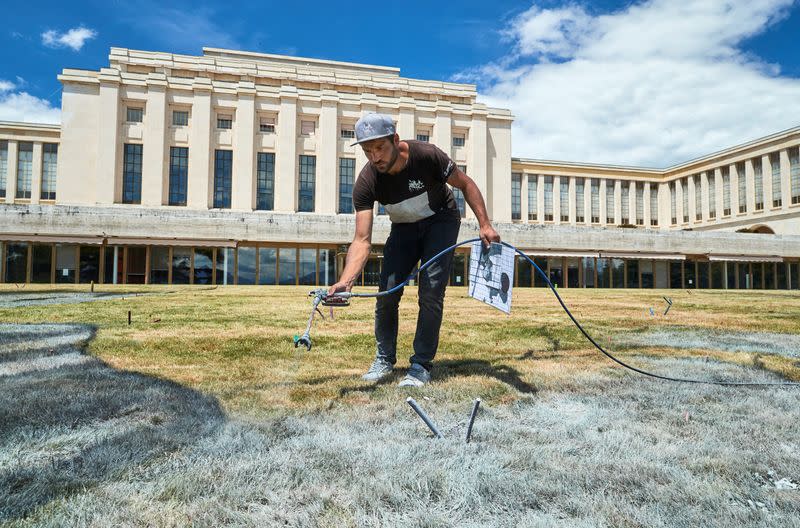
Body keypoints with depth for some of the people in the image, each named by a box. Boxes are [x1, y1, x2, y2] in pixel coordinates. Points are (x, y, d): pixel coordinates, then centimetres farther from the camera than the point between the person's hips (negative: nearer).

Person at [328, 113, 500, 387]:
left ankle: (422, 365, 0)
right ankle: (384, 358, 14)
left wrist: (485, 225, -18)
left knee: (431, 292, -14)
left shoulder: (427, 156, -30)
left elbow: (466, 184, -12)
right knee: (387, 292, -7)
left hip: (441, 222, -2)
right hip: (404, 228, 2)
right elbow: (362, 240, -30)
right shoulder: (366, 182, -25)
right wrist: (345, 281, -45)